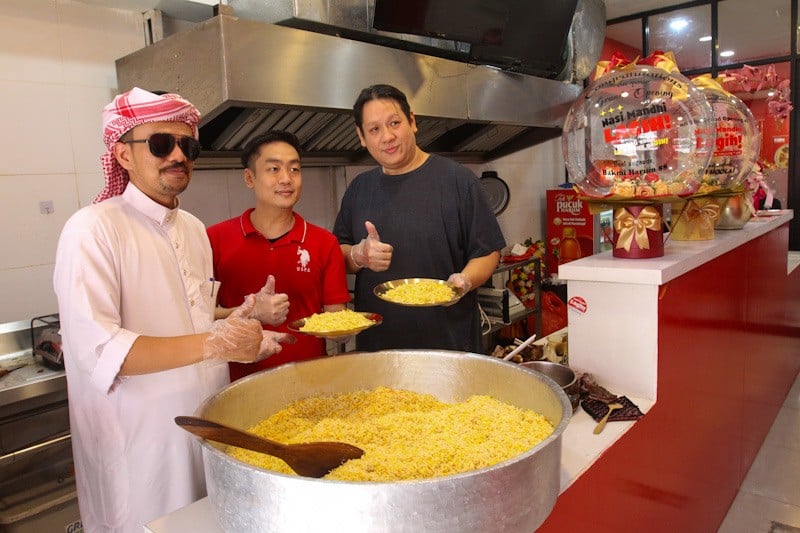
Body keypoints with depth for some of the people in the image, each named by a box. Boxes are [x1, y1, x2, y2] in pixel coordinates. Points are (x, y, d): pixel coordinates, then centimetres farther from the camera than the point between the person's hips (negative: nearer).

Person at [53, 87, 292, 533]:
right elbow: (95, 350, -22)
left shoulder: (194, 229, 8)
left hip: (210, 426, 7)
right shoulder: (92, 229, -14)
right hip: (142, 442, -6)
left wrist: (241, 336, -3)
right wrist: (210, 344, -28)